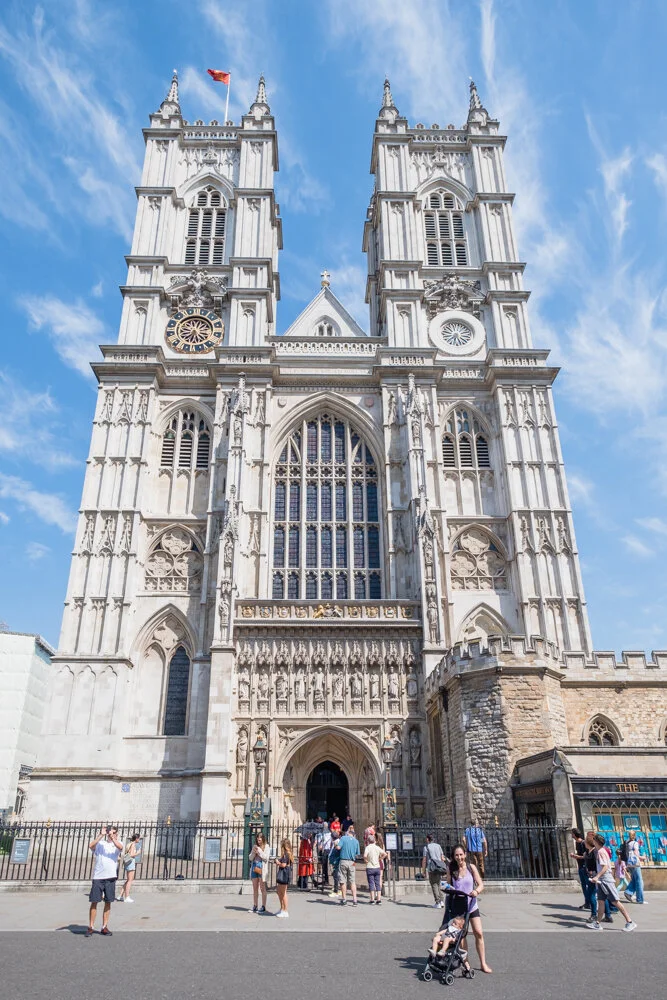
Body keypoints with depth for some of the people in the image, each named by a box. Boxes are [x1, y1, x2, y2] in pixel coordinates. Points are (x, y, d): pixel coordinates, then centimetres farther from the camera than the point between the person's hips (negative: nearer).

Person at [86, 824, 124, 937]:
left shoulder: (117, 843, 8)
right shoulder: (100, 843, 8)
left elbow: (120, 847, -16)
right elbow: (91, 845, -13)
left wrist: (111, 836, -23)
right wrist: (101, 835, -17)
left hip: (110, 877, 1)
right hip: (97, 877, 0)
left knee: (108, 902, 6)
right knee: (94, 902, 2)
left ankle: (105, 927, 17)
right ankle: (91, 927, 14)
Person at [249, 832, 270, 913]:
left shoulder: (266, 847, -1)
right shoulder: (254, 846, 12)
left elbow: (266, 857, -11)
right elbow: (251, 858, 10)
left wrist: (259, 851, -13)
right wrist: (254, 852, -8)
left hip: (262, 868, -5)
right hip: (254, 866, 5)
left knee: (262, 888, -1)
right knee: (255, 888, 11)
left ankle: (263, 907, 4)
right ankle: (255, 906, 18)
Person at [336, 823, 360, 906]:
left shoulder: (343, 838, -2)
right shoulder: (356, 841, 7)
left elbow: (338, 847, -14)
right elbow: (357, 854, 7)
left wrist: (336, 846, 8)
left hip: (343, 861, -2)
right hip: (352, 862, 2)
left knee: (343, 881, 5)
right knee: (353, 881, 7)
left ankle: (344, 899, 8)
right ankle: (354, 899, 0)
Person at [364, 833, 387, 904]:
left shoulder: (367, 847, -8)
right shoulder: (377, 847, 3)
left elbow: (365, 856, -24)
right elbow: (385, 854, -1)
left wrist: (366, 860, -6)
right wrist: (380, 859, 7)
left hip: (370, 867, -3)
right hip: (377, 867, 3)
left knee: (371, 883, 1)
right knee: (377, 883, 8)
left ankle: (372, 899, 1)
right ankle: (378, 899, 7)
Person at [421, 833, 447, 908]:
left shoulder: (426, 847, -2)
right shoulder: (438, 846, 11)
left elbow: (424, 860, -3)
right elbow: (442, 858, 13)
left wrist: (423, 870, 3)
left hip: (432, 869, -5)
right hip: (439, 868, 5)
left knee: (434, 885, 2)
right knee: (438, 884, 17)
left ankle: (438, 903, -2)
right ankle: (442, 901, 8)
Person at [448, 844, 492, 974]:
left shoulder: (471, 867, -5)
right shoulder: (452, 869, -1)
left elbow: (481, 885, -7)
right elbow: (449, 885, 8)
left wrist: (476, 891, -27)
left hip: (471, 905, -1)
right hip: (457, 906, 1)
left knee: (479, 933, -4)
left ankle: (483, 963, 7)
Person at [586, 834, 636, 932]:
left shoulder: (601, 851, -15)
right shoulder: (599, 851, 13)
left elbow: (605, 867, -23)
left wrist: (597, 876, -29)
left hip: (606, 880, -9)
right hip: (601, 881, 9)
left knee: (616, 901, -6)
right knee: (600, 901, 8)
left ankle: (630, 923, -1)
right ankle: (597, 924, 10)